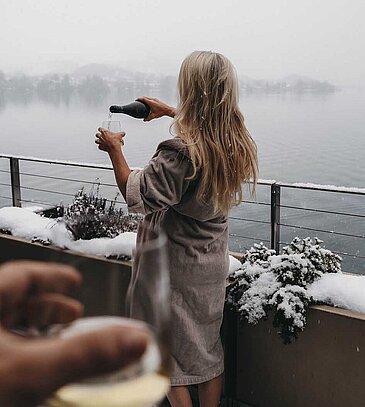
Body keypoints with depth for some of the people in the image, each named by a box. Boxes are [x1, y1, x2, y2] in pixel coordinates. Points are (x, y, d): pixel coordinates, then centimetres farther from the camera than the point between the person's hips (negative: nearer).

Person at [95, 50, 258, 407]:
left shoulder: (180, 152, -29)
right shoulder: (238, 143, -4)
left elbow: (136, 196, -19)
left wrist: (114, 149, -7)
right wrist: (169, 111, 28)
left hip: (175, 265, -7)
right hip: (213, 261, 7)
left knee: (172, 353, 11)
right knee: (209, 346, 20)